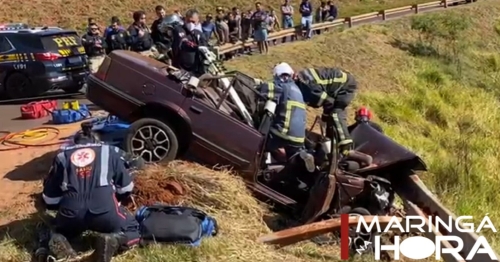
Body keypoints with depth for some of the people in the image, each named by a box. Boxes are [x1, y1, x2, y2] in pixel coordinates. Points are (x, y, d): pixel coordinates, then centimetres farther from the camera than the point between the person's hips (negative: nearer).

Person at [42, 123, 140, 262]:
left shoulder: (62, 156, 25)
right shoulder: (109, 151, 22)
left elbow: (49, 197, 25)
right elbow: (126, 187, 24)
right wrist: (115, 200, 44)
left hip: (71, 212, 2)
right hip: (104, 208, -2)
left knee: (59, 230, 37)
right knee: (132, 230, 24)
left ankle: (58, 241, 0)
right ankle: (114, 240, -11)